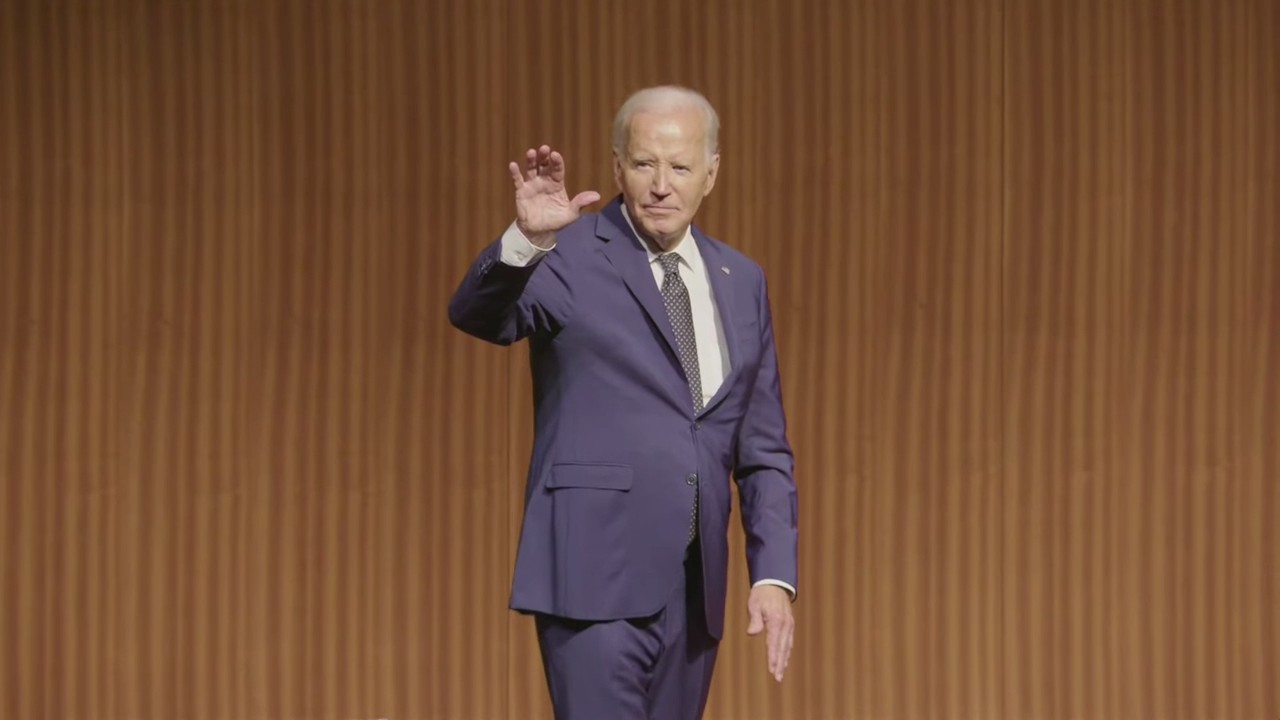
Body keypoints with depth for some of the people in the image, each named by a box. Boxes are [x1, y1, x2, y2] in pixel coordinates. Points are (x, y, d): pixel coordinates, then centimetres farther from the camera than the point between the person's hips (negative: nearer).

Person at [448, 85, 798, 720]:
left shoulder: (741, 283, 14)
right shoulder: (568, 258, -2)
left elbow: (764, 450, 15)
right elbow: (474, 314, -22)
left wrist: (774, 574, 5)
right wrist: (526, 239, -41)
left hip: (693, 589, 6)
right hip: (596, 575, -5)